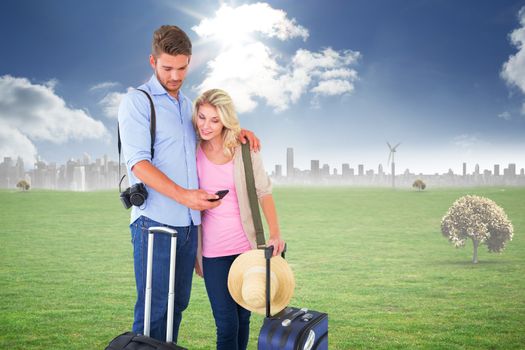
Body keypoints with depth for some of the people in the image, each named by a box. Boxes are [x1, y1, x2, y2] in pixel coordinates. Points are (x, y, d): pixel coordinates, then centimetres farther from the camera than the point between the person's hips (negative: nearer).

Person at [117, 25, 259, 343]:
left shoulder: (188, 104, 17)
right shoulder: (137, 101, -3)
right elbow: (138, 163, -13)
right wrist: (184, 195, -23)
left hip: (189, 222, 7)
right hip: (155, 222, -7)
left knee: (178, 304, 11)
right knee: (153, 308, -4)